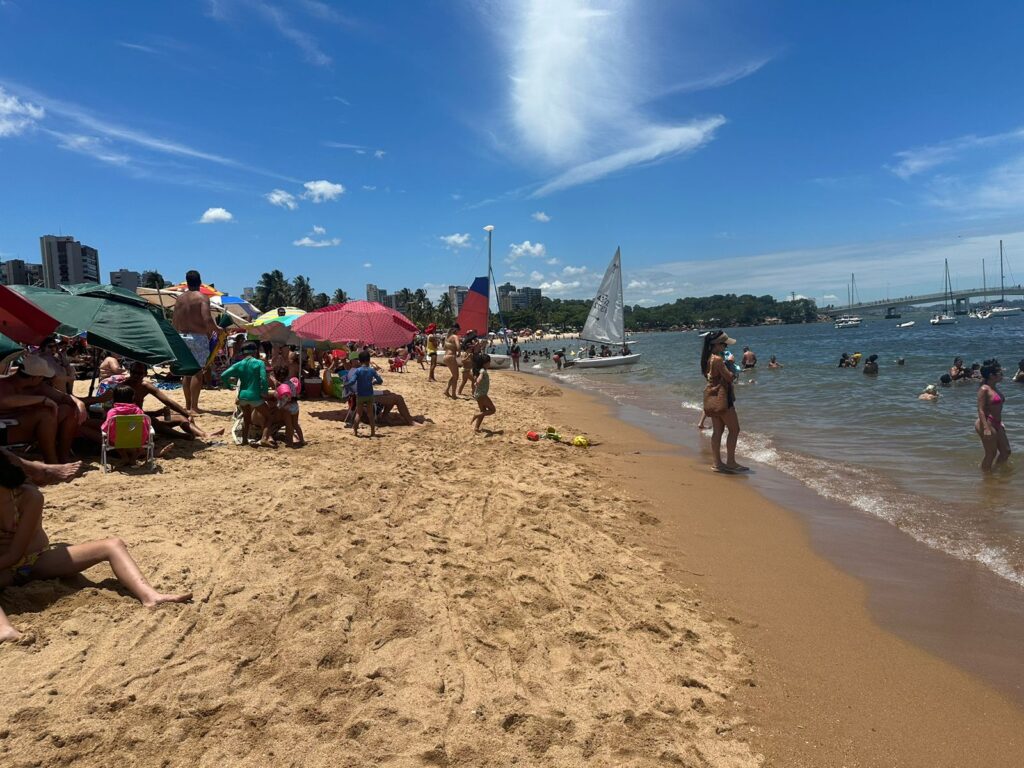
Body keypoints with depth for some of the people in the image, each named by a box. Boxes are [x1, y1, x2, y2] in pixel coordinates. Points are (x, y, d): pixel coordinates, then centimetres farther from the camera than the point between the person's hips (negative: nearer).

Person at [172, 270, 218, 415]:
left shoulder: (180, 299, 9)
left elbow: (175, 322, 9)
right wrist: (217, 330, -3)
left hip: (182, 337, 6)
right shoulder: (202, 298, -8)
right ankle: (193, 407, -6)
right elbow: (207, 319, -20)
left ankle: (188, 405, 20)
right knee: (197, 372, -4)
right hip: (198, 337, -6)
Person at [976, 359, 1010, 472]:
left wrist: (1000, 423, 22)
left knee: (1006, 452, 16)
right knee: (991, 454, 1)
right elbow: (981, 410, -21)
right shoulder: (984, 389, -17)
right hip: (987, 424, -9)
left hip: (996, 424, 9)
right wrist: (986, 428, -25)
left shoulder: (994, 388, 10)